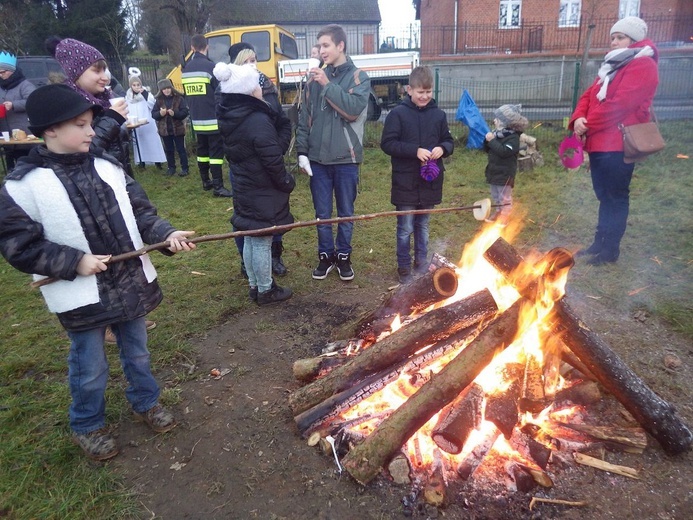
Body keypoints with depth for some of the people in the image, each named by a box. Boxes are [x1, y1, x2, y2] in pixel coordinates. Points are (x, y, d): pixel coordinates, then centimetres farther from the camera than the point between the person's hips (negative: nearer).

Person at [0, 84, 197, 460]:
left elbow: (140, 212, 4)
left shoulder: (107, 167, -1)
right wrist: (75, 261, -19)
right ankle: (87, 426, 40)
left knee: (137, 352, 22)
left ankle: (145, 401, 47)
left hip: (130, 282, 4)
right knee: (90, 368, 14)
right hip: (82, 296, -4)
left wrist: (167, 235, -12)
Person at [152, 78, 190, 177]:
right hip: (165, 129, 3)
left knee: (181, 149, 3)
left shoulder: (179, 98, -7)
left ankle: (184, 168, 10)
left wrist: (174, 113, -25)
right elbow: (153, 114, 2)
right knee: (169, 150, 12)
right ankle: (171, 167, 23)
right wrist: (160, 113, -19)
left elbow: (185, 112, -10)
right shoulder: (158, 100, 2)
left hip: (177, 129, -3)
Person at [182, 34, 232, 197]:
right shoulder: (210, 66, -12)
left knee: (202, 150, 16)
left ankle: (206, 182, 25)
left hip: (197, 119, 7)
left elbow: (188, 94, 16)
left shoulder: (186, 69, 10)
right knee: (216, 151, -5)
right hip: (212, 119, -7)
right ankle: (218, 186, -7)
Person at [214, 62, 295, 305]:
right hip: (263, 192, -8)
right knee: (262, 241, 3)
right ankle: (265, 290, 16)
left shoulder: (229, 117, 5)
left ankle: (254, 285, 30)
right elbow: (273, 161, -20)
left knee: (250, 239, 17)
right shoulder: (258, 120, -22)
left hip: (244, 189, 9)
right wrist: (287, 182, -8)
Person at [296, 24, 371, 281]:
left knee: (346, 212, 10)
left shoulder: (359, 77, -1)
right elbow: (304, 117, 5)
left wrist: (328, 84, -16)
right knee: (322, 213, 10)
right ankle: (326, 255, 25)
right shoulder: (315, 78, 6)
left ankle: (343, 256, 26)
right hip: (318, 157, 2)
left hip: (346, 158, -2)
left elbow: (354, 110, -18)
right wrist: (302, 151, -1)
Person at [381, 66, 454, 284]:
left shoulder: (438, 115, 4)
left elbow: (449, 141, 13)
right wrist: (415, 151, -20)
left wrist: (442, 148, -11)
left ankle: (421, 264, 31)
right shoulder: (398, 114, -8)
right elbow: (387, 143, -11)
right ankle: (404, 268, 18)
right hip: (406, 182, -4)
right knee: (405, 228, 3)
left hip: (430, 181, 4)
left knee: (423, 226, 17)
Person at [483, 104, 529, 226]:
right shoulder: (496, 133, 6)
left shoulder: (513, 137, -17)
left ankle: (504, 216, 14)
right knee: (495, 195, 19)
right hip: (494, 171, 8)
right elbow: (487, 150, 8)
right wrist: (487, 140, -11)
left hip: (505, 174, -8)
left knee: (505, 197, 3)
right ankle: (498, 212, 34)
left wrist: (492, 141, -28)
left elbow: (504, 152, -31)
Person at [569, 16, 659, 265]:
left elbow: (619, 104, -20)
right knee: (604, 197, 14)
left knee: (616, 198, -2)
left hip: (618, 144, -9)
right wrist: (578, 119, -6)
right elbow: (589, 96, 13)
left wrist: (588, 125, -12)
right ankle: (600, 243, 23)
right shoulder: (613, 65, 22)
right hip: (599, 143, 9)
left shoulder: (642, 66, -9)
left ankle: (611, 250, 6)